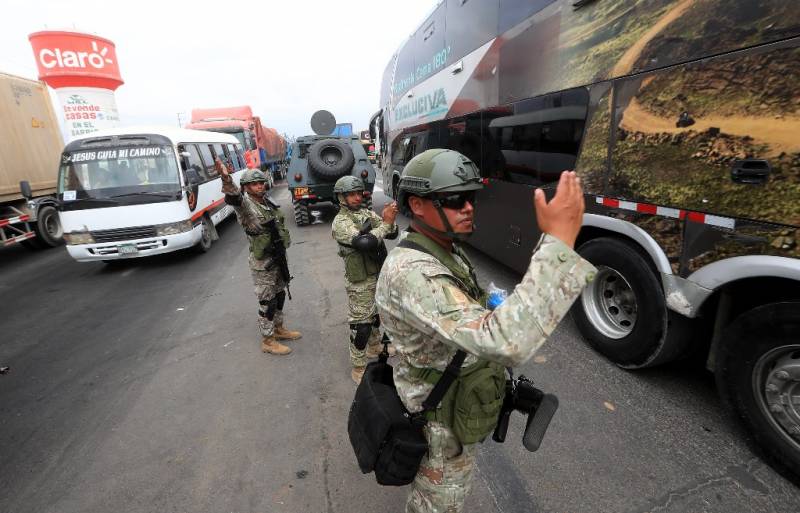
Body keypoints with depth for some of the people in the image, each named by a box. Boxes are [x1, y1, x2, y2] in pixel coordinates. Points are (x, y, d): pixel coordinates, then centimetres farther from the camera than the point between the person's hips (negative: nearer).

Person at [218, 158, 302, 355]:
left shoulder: (268, 202, 7)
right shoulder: (245, 205, -15)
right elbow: (233, 197, -39)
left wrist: (286, 241, 16)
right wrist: (226, 178, -57)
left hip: (278, 257, 8)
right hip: (262, 263, -8)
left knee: (279, 295, 19)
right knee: (267, 302, 1)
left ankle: (278, 329, 38)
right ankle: (267, 341, 17)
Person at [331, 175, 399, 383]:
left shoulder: (367, 213, 4)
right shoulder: (340, 222, -17)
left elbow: (392, 234, 2)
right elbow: (364, 243, -33)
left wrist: (389, 220, -18)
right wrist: (385, 223, -25)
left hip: (378, 275, 8)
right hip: (360, 282, -8)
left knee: (376, 314, 25)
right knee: (361, 325, 2)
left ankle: (374, 347, 48)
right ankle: (358, 368, 18)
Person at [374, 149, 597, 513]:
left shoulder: (444, 252, -3)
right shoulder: (410, 272, -37)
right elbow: (503, 342, -49)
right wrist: (559, 241, -46)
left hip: (445, 402, 8)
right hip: (441, 425, -8)